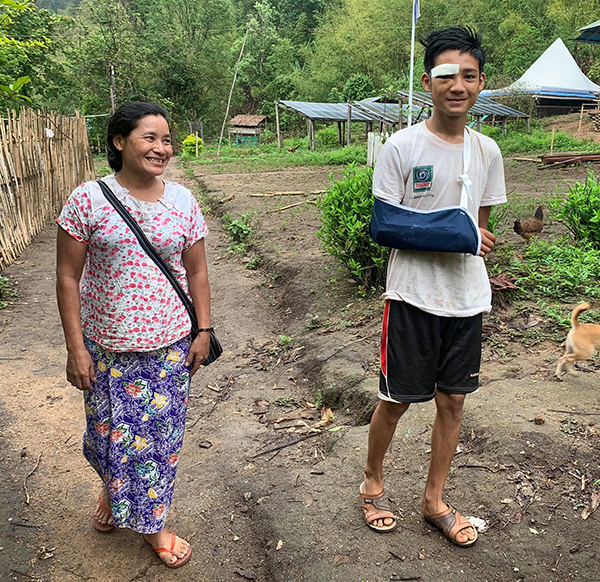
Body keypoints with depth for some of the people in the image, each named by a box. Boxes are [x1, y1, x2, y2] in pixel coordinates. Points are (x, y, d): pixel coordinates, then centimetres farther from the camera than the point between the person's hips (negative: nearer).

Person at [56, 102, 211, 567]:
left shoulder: (183, 201, 0)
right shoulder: (88, 200, -8)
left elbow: (196, 272, 6)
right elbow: (68, 277, -6)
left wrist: (204, 331, 3)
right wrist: (75, 347, -8)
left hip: (169, 345, 2)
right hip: (106, 346, -1)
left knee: (161, 433, 10)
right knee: (110, 432, 12)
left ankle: (151, 520, 33)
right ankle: (114, 490, 47)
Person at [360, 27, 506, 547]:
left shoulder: (487, 151, 6)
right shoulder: (402, 147, -9)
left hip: (467, 299, 5)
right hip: (412, 296, -4)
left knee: (453, 401, 13)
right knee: (396, 400, 7)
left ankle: (435, 500, 32)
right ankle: (373, 483, 34)